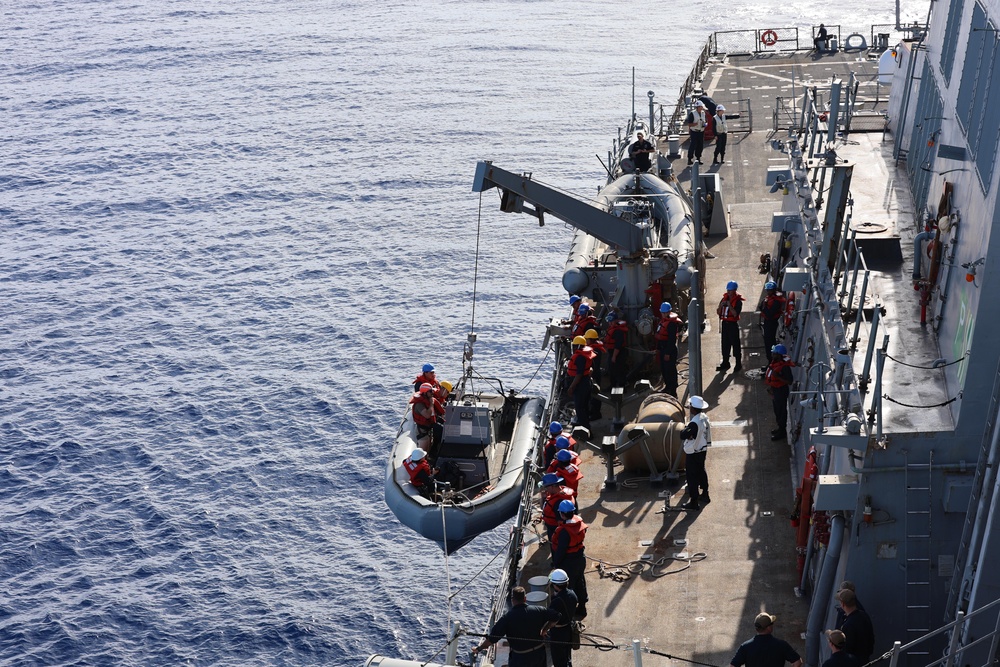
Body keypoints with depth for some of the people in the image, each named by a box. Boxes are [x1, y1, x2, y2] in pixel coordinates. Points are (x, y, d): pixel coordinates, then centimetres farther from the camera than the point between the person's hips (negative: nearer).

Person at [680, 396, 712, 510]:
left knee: (692, 477, 1)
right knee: (701, 471, 24)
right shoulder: (704, 417, -2)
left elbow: (683, 435, -31)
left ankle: (694, 502, 7)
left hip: (693, 453, -9)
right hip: (703, 450, 9)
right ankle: (705, 494, 39)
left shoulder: (694, 423, -31)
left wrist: (686, 427, -14)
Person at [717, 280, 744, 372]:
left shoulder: (738, 301, -9)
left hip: (733, 324, -6)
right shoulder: (724, 298, 9)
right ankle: (725, 363, 21)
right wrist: (721, 305, -8)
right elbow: (718, 312, 9)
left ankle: (738, 364, 3)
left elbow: (735, 314, -19)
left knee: (735, 344, -3)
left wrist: (730, 306, -24)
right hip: (725, 323, 6)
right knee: (725, 344, 12)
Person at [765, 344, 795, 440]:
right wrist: (770, 386, 16)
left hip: (781, 391, -10)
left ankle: (782, 432, 13)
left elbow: (790, 381, -27)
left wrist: (777, 376, -33)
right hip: (775, 390, 10)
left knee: (781, 411, 2)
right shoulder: (774, 363, 3)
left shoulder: (785, 367, -26)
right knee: (777, 410, 21)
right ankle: (780, 428, 37)